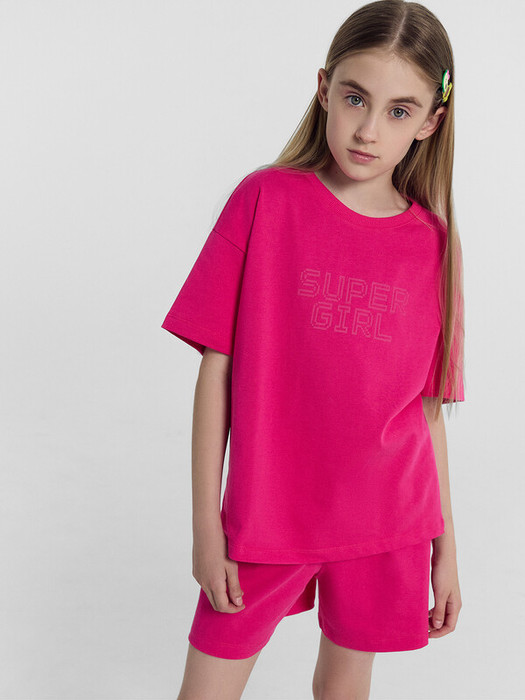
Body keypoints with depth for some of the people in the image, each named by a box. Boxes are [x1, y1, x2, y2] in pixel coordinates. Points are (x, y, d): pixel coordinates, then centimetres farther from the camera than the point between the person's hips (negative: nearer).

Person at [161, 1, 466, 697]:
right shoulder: (265, 199, -8)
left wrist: (446, 546, 8)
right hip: (265, 517, -1)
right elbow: (215, 370, -6)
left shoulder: (433, 245, -2)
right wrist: (206, 524, -6)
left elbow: (429, 408, 4)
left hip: (387, 525, 2)